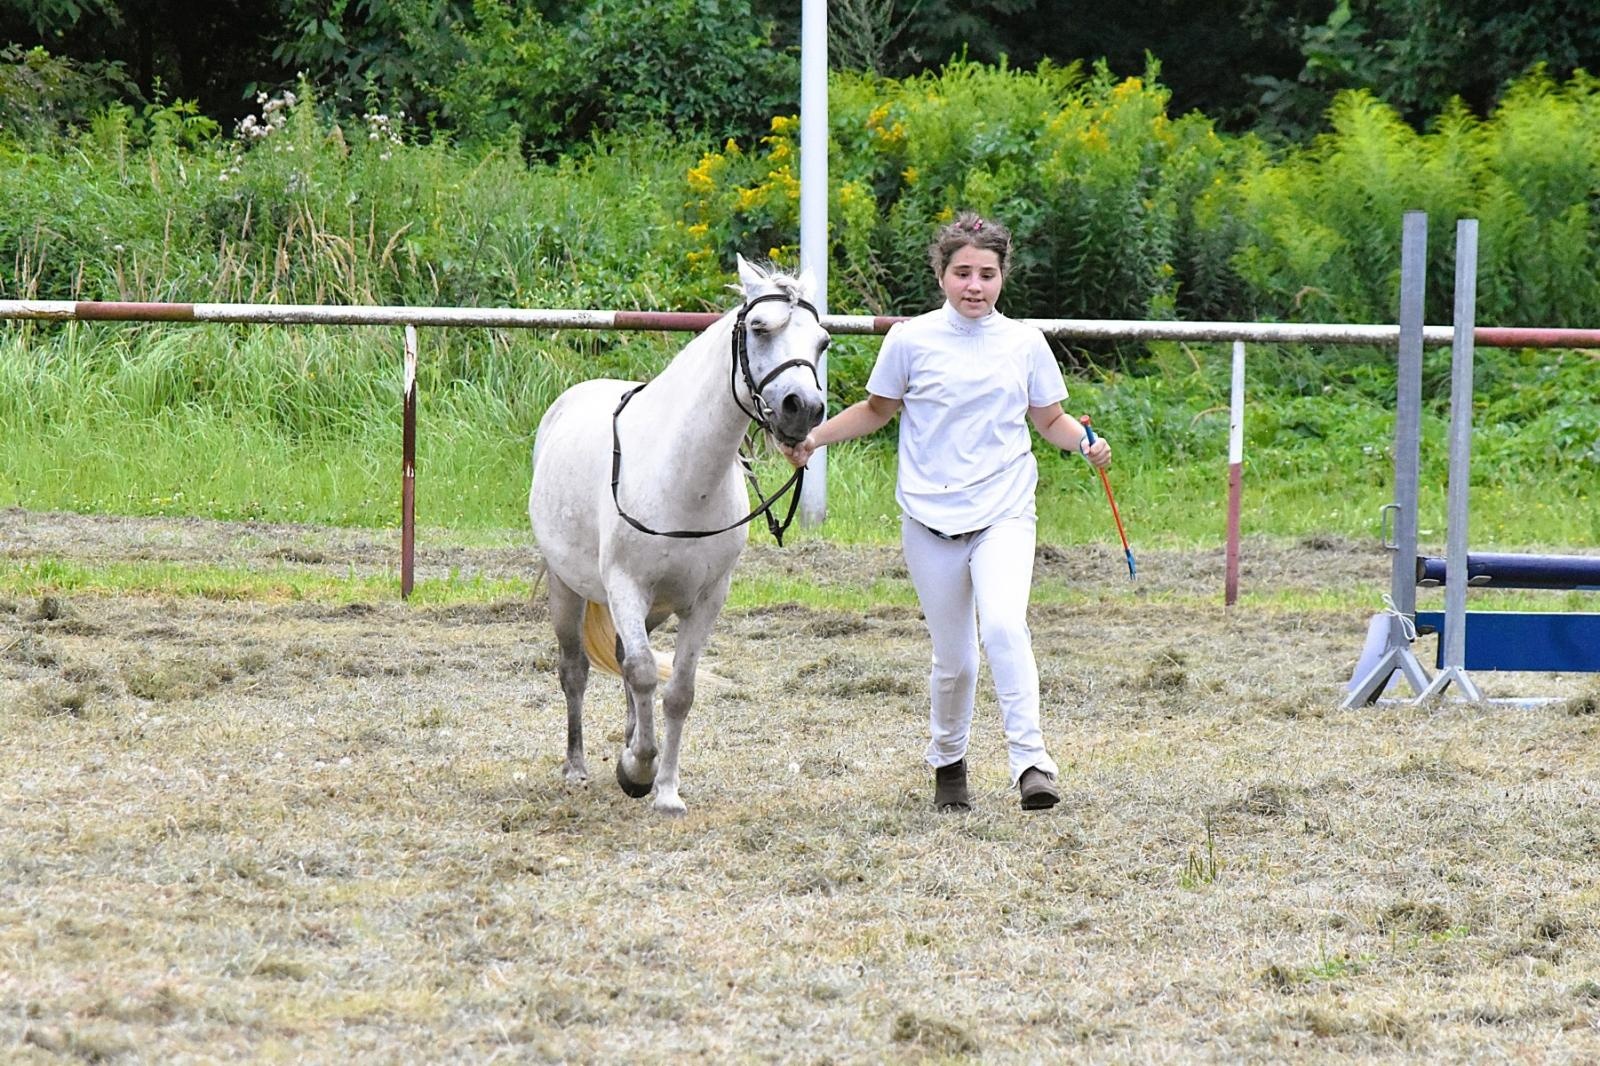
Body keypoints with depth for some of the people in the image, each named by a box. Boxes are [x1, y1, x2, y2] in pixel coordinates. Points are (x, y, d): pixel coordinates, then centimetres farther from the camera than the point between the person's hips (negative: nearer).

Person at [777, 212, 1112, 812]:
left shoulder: (1024, 344, 5)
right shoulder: (912, 341, 1)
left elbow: (1049, 418, 16)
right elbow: (877, 410, 15)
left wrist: (1085, 443, -5)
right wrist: (814, 437, 4)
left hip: (1004, 514, 0)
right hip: (931, 516, 0)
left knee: (1004, 626, -25)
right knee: (953, 656, 4)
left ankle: (1030, 759, -24)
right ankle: (948, 762, 28)